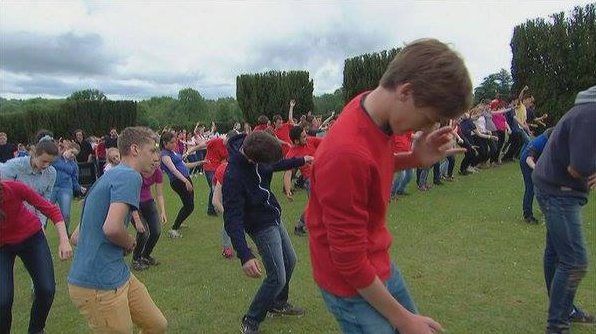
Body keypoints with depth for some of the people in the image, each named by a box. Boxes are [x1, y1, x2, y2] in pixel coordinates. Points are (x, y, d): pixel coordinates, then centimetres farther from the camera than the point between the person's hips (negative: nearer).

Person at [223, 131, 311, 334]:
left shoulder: (253, 150, -11)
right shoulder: (233, 177, -34)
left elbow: (274, 166, 13)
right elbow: (232, 219, -32)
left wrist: (301, 160, 11)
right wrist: (244, 256, -38)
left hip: (274, 218, 9)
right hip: (262, 226, -8)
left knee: (290, 261, 21)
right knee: (277, 278, -6)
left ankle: (278, 303, 45)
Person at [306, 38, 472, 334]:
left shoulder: (372, 108, -8)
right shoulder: (347, 153, -34)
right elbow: (350, 261, -25)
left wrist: (416, 159, -8)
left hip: (380, 264, 8)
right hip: (354, 286, -8)